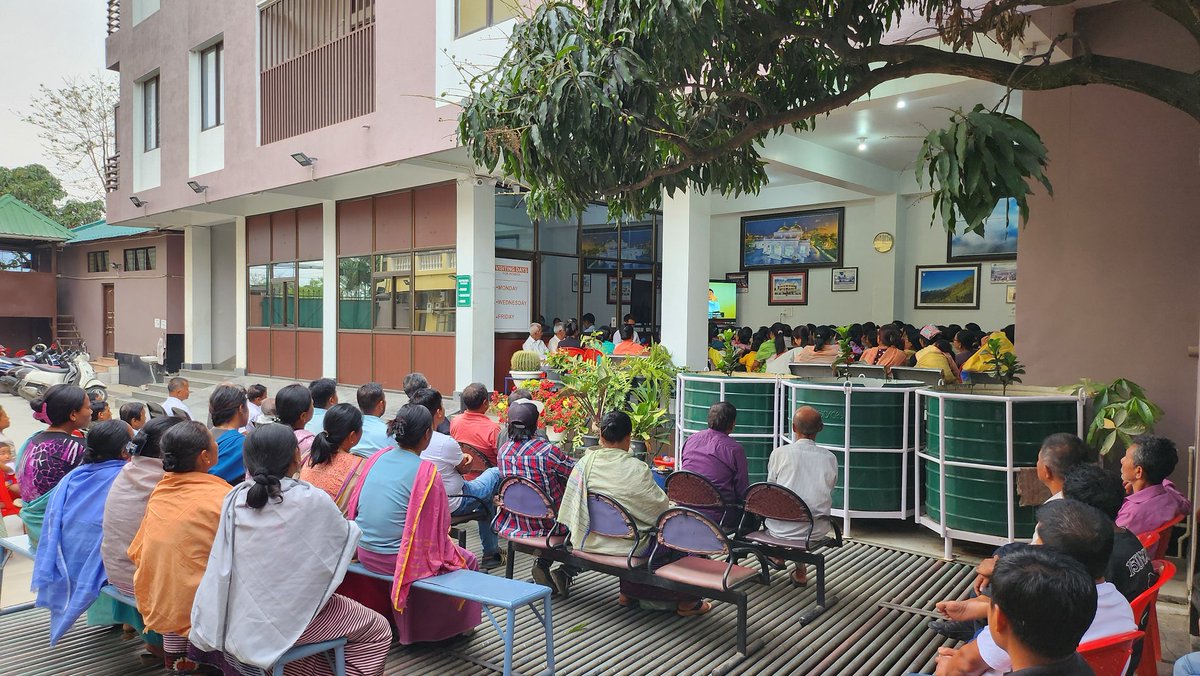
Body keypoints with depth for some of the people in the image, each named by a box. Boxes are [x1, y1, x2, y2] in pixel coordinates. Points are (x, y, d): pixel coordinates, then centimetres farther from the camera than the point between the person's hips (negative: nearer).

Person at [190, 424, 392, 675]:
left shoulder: (234, 500, -7)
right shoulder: (311, 501, -18)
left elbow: (222, 564, 5)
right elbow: (347, 534, -3)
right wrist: (352, 527, 19)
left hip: (238, 621, 6)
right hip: (287, 622, -6)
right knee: (378, 629, 13)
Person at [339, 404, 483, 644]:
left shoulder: (378, 458, 0)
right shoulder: (425, 471, -17)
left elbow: (354, 506, 11)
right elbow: (438, 527, -11)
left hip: (364, 554, 7)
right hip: (397, 560, -7)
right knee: (466, 560, 14)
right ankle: (449, 627, 26)